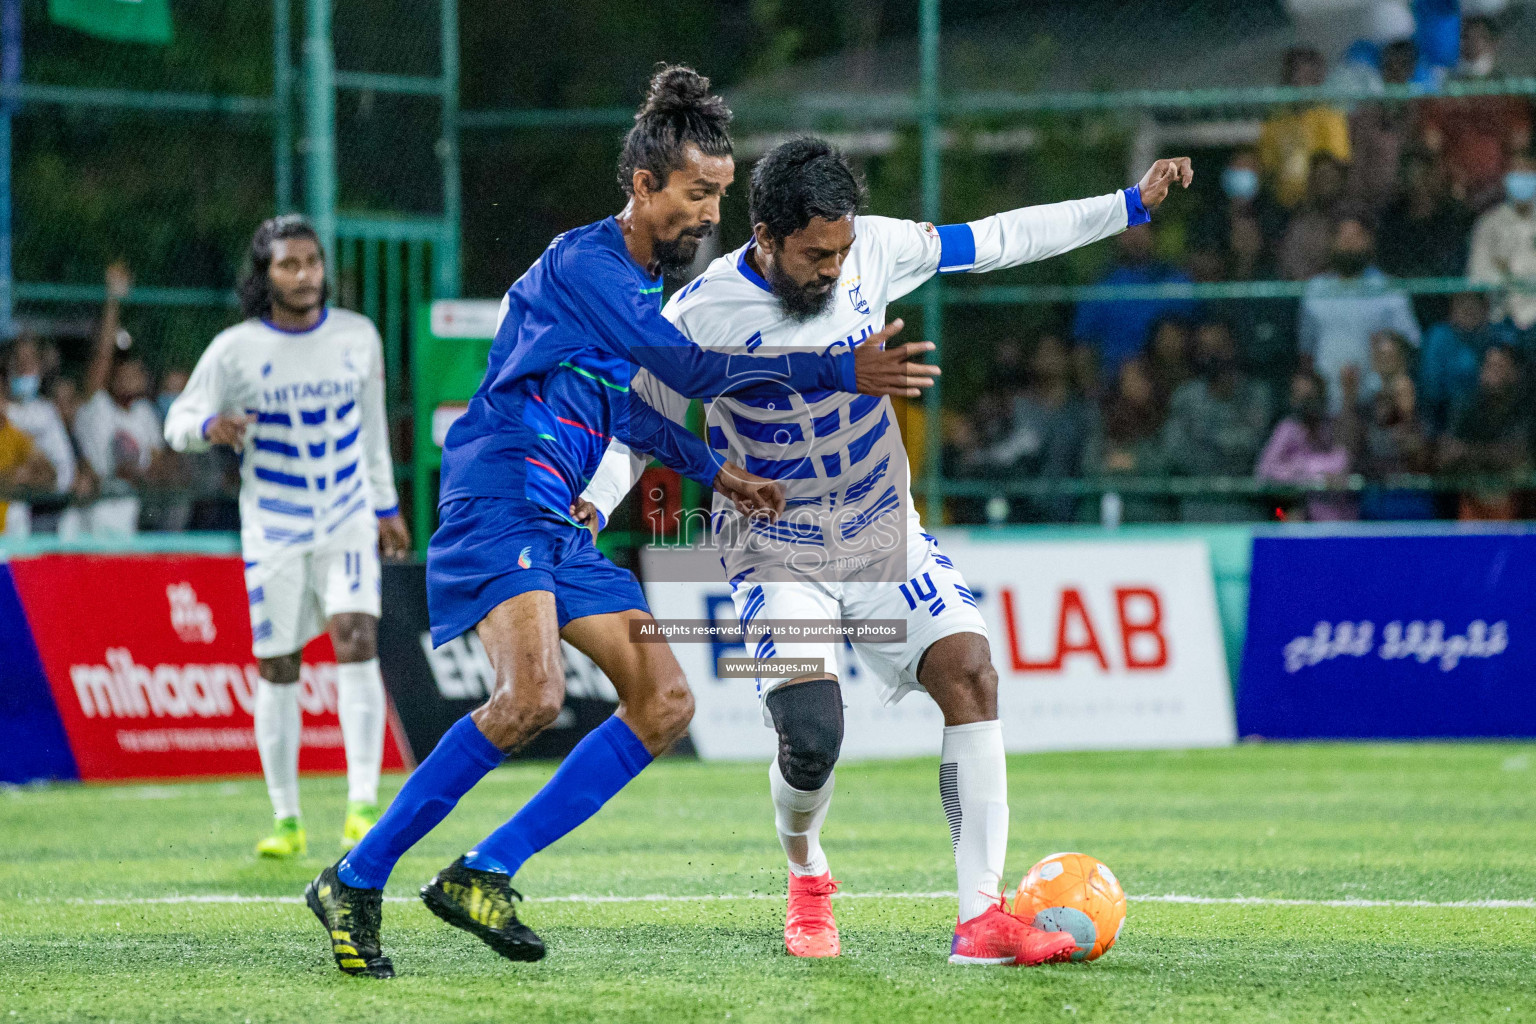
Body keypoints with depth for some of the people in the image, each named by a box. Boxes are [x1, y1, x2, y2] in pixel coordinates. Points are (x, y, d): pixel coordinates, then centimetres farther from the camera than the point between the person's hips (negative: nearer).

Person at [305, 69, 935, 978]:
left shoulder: (647, 280, 17)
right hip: (496, 505, -10)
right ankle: (356, 882, -16)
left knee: (666, 702, 2)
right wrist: (837, 372, -20)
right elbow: (688, 367, -21)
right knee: (533, 695, -28)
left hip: (558, 528, 10)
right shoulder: (583, 263, -12)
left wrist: (717, 473, 23)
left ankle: (483, 876, 2)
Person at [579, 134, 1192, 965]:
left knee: (970, 673, -16)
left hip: (885, 532, 4)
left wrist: (1132, 204, 1)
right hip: (778, 552, -4)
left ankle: (981, 918, -15)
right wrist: (589, 506, -25)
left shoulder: (872, 251, -9)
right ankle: (806, 877, 13)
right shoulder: (703, 314, -19)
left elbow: (991, 242, 2)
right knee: (811, 736, -22)